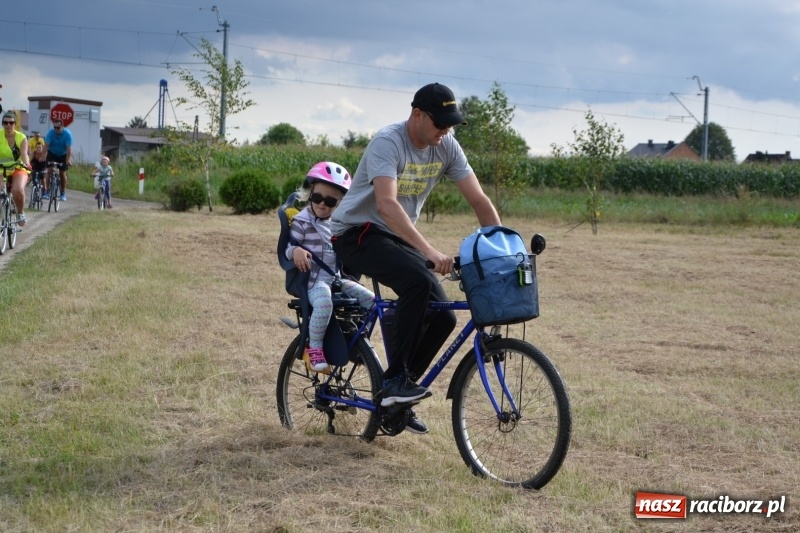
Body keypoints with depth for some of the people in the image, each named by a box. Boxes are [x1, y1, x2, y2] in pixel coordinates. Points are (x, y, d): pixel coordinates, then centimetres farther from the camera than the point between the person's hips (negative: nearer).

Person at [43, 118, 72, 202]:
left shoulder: (67, 134, -27)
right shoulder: (50, 133, -23)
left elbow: (69, 148, -32)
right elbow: (46, 145, -30)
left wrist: (68, 160, -42)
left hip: (63, 155, -1)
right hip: (52, 153, 1)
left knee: (62, 173, -3)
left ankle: (63, 194, 6)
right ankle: (48, 192, -7)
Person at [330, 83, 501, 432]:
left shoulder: (446, 147, -3)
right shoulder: (388, 143, -24)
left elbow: (479, 201, -2)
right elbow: (386, 205, -38)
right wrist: (429, 251, -48)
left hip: (397, 238, 7)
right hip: (356, 234, -7)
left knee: (443, 317, -6)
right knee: (418, 280, -34)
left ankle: (395, 399, 11)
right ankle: (395, 379, -23)